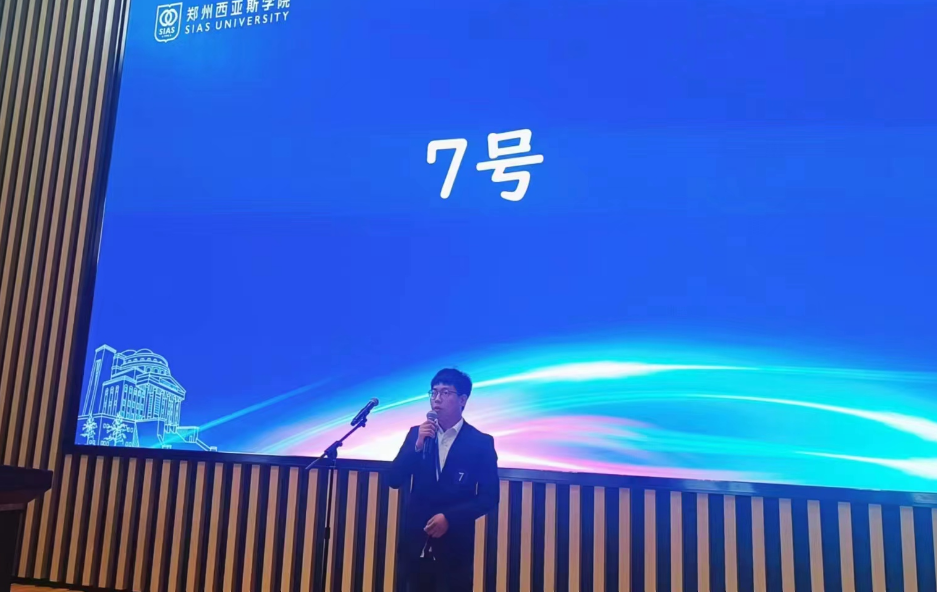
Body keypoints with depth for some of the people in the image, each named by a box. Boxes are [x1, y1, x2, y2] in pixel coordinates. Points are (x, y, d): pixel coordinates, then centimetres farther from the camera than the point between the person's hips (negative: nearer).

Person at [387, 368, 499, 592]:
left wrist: (450, 517, -15)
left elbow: (489, 498, -5)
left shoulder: (481, 442, -4)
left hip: (454, 547, -3)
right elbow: (394, 480, -1)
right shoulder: (417, 433, 6)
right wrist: (417, 445, -15)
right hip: (415, 543, 3)